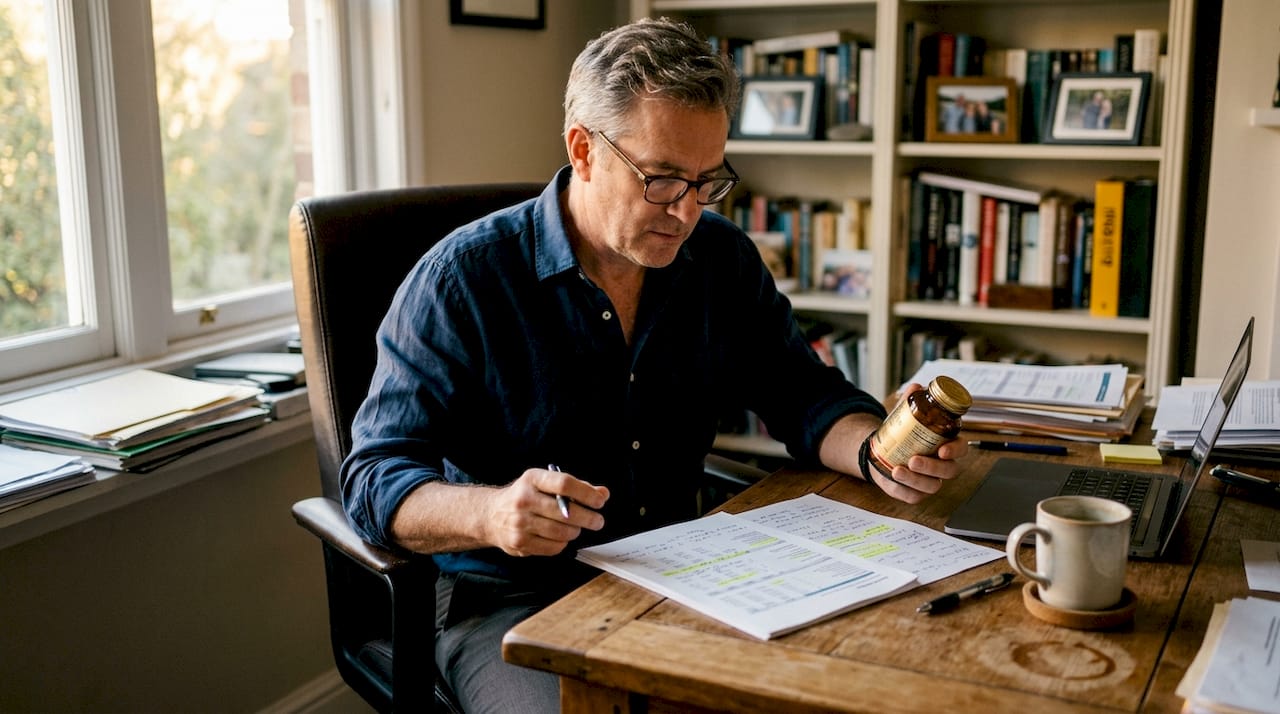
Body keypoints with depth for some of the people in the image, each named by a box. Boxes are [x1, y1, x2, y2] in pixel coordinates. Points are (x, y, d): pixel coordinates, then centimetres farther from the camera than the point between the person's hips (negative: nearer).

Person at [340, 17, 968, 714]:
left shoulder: (723, 259, 4)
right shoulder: (462, 278, -12)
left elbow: (802, 393, 11)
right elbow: (374, 480, -14)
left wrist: (876, 452, -13)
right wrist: (490, 513, -35)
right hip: (512, 601, -4)